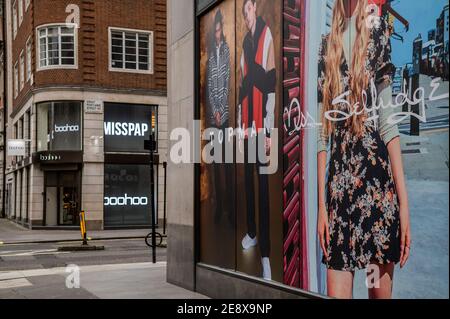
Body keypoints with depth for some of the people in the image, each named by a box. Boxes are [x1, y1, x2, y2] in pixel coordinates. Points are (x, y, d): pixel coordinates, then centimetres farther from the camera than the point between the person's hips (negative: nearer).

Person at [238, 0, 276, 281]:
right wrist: (242, 123, 13)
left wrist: (268, 129, -15)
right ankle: (251, 233, 32)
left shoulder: (267, 35, -7)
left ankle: (266, 252, 0)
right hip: (247, 124, 7)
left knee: (263, 184, -5)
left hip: (262, 125, -7)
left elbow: (272, 84, -12)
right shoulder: (245, 42, 17)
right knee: (249, 179, 16)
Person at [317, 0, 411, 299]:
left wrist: (404, 200, -6)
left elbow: (388, 119, -1)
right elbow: (323, 130, 10)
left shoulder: (378, 31, 7)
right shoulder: (327, 46, 14)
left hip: (378, 181, -2)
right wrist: (321, 204, 6)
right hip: (339, 183, 2)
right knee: (337, 293, 2)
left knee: (381, 291, 7)